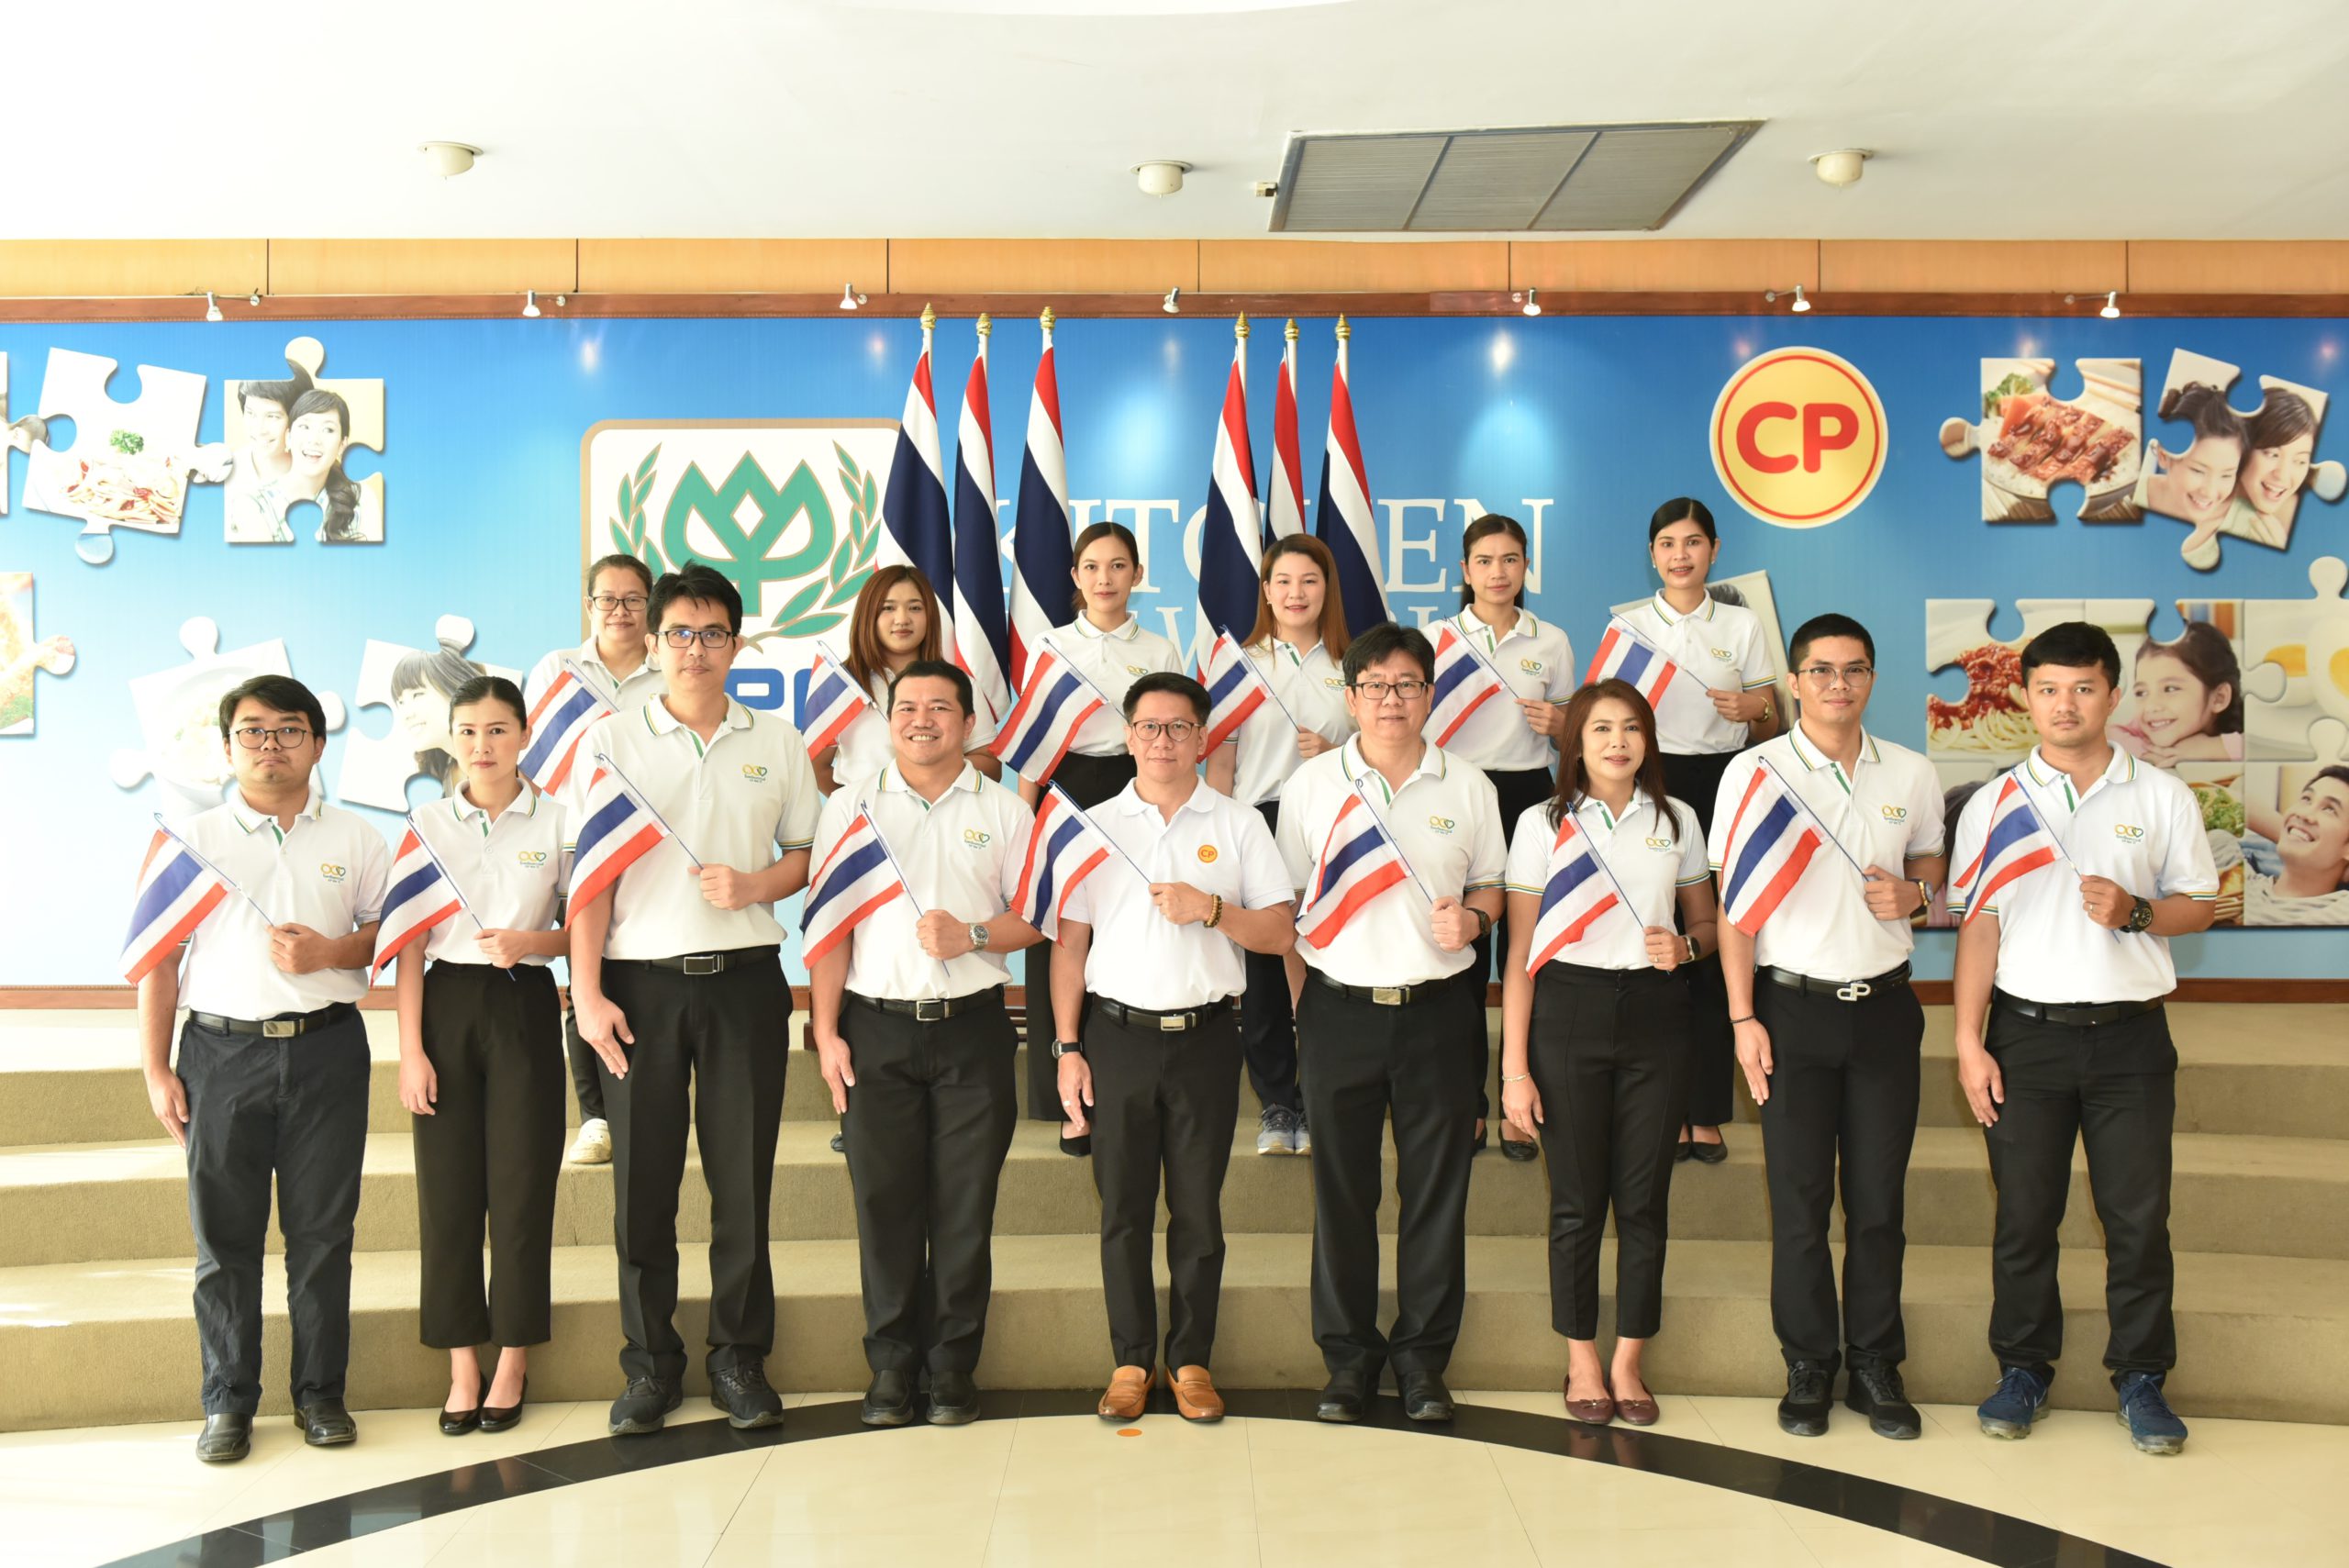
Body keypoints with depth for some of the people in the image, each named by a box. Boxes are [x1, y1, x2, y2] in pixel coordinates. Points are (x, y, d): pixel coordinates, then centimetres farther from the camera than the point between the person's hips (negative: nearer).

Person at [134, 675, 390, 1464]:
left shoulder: (354, 837, 8)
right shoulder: (192, 838, 6)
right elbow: (158, 960, 5)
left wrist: (332, 953, -11)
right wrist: (156, 1070, -1)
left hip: (326, 1049, 0)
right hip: (221, 1050, 0)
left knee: (322, 1230, 5)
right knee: (224, 1234, 4)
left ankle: (320, 1391, 17)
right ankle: (228, 1401, 16)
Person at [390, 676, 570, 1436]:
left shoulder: (557, 823, 3)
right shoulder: (427, 824, 5)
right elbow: (409, 946, 2)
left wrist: (531, 942, -14)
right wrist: (410, 1049, -4)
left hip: (525, 1006, -1)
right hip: (448, 1004, 1)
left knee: (522, 1182, 1)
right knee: (448, 1185, 2)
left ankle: (513, 1360, 15)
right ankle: (463, 1365, 14)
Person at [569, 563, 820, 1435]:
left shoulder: (776, 742, 10)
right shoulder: (614, 740, 6)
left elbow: (808, 854, 13)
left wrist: (754, 885, -8)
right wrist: (587, 992, -6)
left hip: (744, 976, 1)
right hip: (642, 979, -1)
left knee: (743, 1174, 3)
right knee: (643, 1177, 2)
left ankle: (740, 1358, 16)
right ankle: (651, 1364, 15)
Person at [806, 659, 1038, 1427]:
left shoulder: (1004, 811, 8)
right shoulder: (850, 807, 8)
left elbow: (1034, 917, 7)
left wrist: (973, 935, -13)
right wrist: (825, 1030, -2)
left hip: (972, 1026, 0)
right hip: (876, 1025, 0)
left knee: (965, 1204, 2)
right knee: (884, 1199, 3)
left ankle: (953, 1367, 14)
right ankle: (891, 1365, 15)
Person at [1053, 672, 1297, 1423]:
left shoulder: (1239, 825, 5)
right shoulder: (1095, 826, 7)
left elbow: (1282, 933, 3)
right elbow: (1070, 944, 6)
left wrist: (1212, 909, -14)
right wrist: (1068, 1047, 0)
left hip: (1206, 1036, 0)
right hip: (1117, 1032, 1)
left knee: (1198, 1208, 5)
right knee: (1123, 1208, 6)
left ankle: (1191, 1359, 18)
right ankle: (1131, 1361, 18)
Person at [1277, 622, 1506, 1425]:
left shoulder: (1468, 786, 5)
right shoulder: (1311, 784, 3)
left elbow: (1492, 883, 14)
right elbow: (1285, 898, 7)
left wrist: (1472, 917, -9)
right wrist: (1299, 1000, 0)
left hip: (1438, 1007, 1)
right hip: (1340, 1009, 0)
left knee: (1437, 1187, 5)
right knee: (1341, 1187, 5)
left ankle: (1424, 1356, 18)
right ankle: (1349, 1353, 18)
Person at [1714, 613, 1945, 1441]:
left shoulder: (1911, 774, 5)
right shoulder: (1754, 772, -4)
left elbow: (1932, 862, 19)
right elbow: (1734, 903, -3)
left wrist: (1914, 892, -6)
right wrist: (1743, 1018, -9)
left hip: (1885, 1003, 3)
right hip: (1793, 1006, -2)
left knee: (1879, 1196, 7)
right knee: (1800, 1199, 4)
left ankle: (1875, 1365, 21)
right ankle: (1808, 1367, 18)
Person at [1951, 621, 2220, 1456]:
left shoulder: (2162, 796, 4)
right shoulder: (1994, 804, 4)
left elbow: (2199, 904, 8)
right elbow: (1979, 927, 2)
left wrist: (2136, 912, -14)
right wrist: (1969, 1043, -3)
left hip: (2129, 1035, 0)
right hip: (2026, 1033, 0)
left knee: (2139, 1214, 4)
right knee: (2024, 1214, 6)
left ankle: (2141, 1375, 19)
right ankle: (2023, 1368, 20)